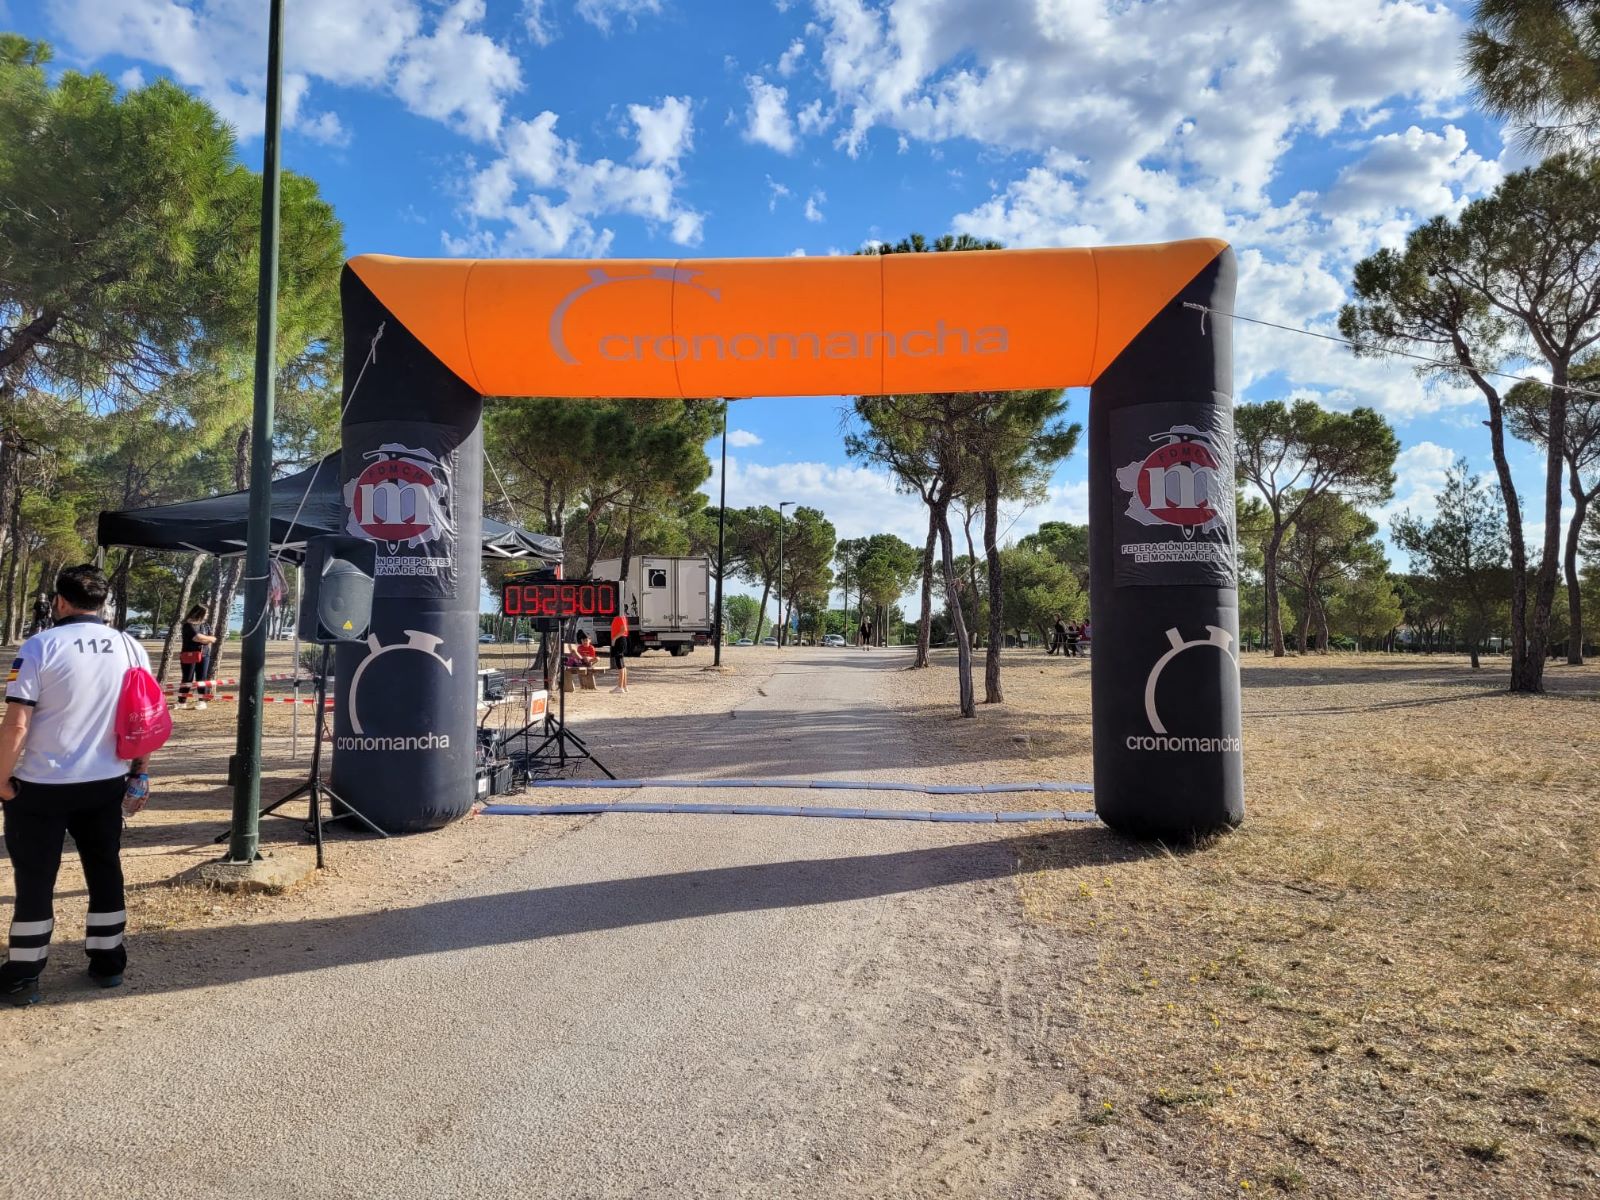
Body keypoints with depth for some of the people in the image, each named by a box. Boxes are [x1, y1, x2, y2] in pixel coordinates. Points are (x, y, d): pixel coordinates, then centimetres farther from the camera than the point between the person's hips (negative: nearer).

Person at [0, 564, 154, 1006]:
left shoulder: (41, 646, -12)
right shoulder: (130, 648, 2)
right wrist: (140, 773, 15)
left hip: (41, 787, -4)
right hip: (106, 784, 4)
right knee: (105, 871, 14)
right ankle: (108, 963, 23)